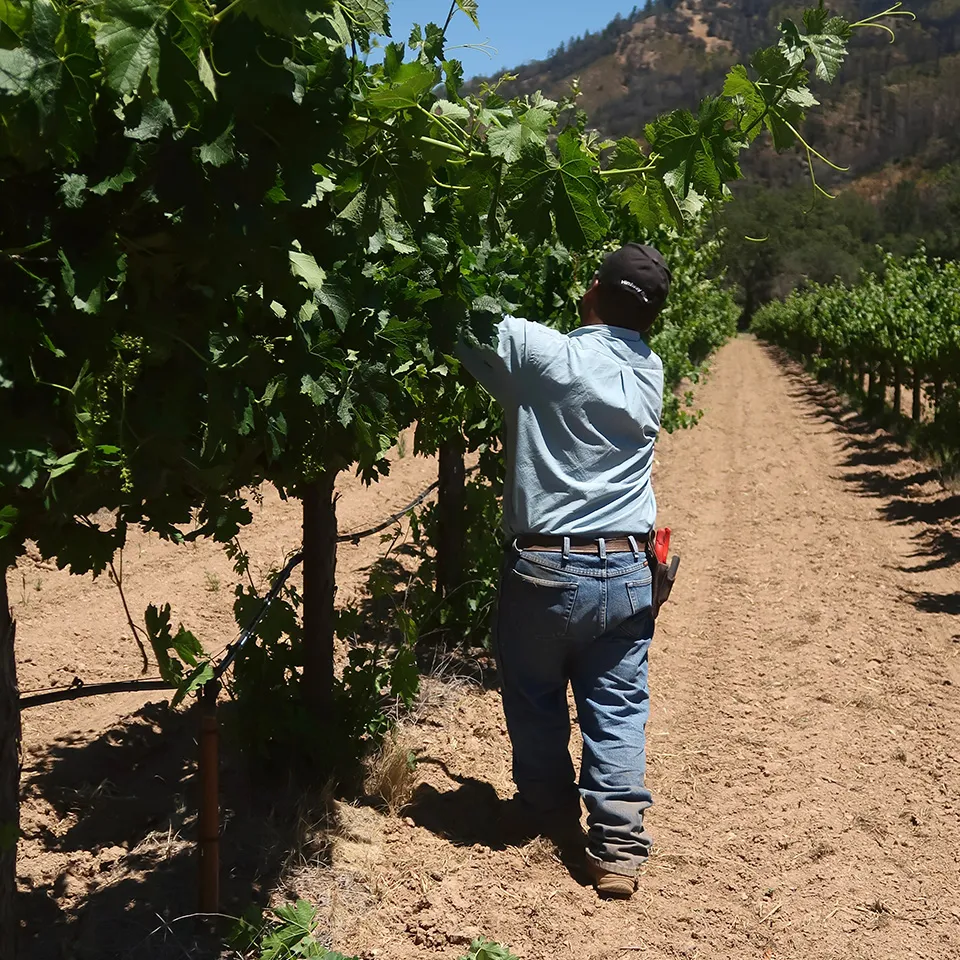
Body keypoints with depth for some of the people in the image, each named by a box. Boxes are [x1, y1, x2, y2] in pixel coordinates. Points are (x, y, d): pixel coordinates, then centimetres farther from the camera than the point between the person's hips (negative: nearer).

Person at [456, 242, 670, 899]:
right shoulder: (650, 376, 5)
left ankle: (550, 813, 35)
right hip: (628, 573, 3)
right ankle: (618, 850, 6)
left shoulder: (541, 353, -12)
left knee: (535, 700, 18)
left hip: (546, 569, -3)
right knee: (618, 711, 8)